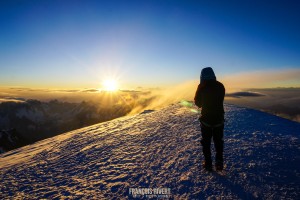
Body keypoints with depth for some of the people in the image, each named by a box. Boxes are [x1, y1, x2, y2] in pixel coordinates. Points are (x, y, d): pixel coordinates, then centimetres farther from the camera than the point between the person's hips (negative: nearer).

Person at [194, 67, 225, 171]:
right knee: (218, 142, 17)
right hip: (219, 119, 3)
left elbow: (198, 103, -2)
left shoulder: (201, 87, -12)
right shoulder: (220, 86, -4)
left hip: (206, 119, -2)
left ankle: (208, 164, 17)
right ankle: (219, 163, 21)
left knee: (206, 142, 12)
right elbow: (220, 100, 10)